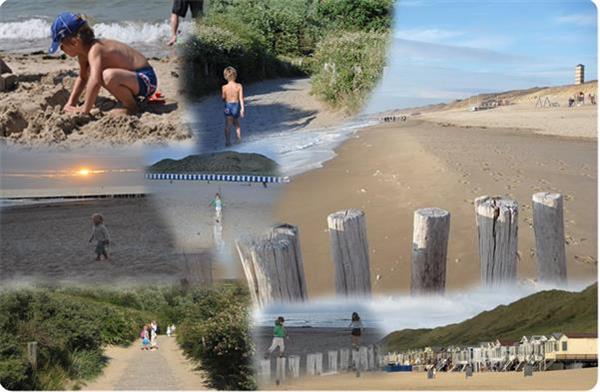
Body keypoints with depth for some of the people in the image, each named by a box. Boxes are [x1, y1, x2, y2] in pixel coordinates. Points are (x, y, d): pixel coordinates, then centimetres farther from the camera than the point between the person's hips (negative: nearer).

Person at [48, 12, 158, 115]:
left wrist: (84, 110, -30)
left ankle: (131, 107, -11)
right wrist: (71, 103, 17)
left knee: (108, 76, -37)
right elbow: (82, 77, 24)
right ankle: (129, 98, 17)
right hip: (134, 76, 10)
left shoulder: (94, 50, -24)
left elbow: (95, 82, -38)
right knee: (89, 71, 18)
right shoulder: (83, 53, 6)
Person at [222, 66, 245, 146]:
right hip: (237, 105, 2)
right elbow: (241, 98, -10)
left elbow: (223, 98, 0)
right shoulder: (239, 86, -8)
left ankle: (228, 141, -4)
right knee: (237, 124, 22)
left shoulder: (224, 87, -10)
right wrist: (242, 108, -10)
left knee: (227, 125, 3)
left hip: (228, 106, -2)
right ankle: (239, 138, 24)